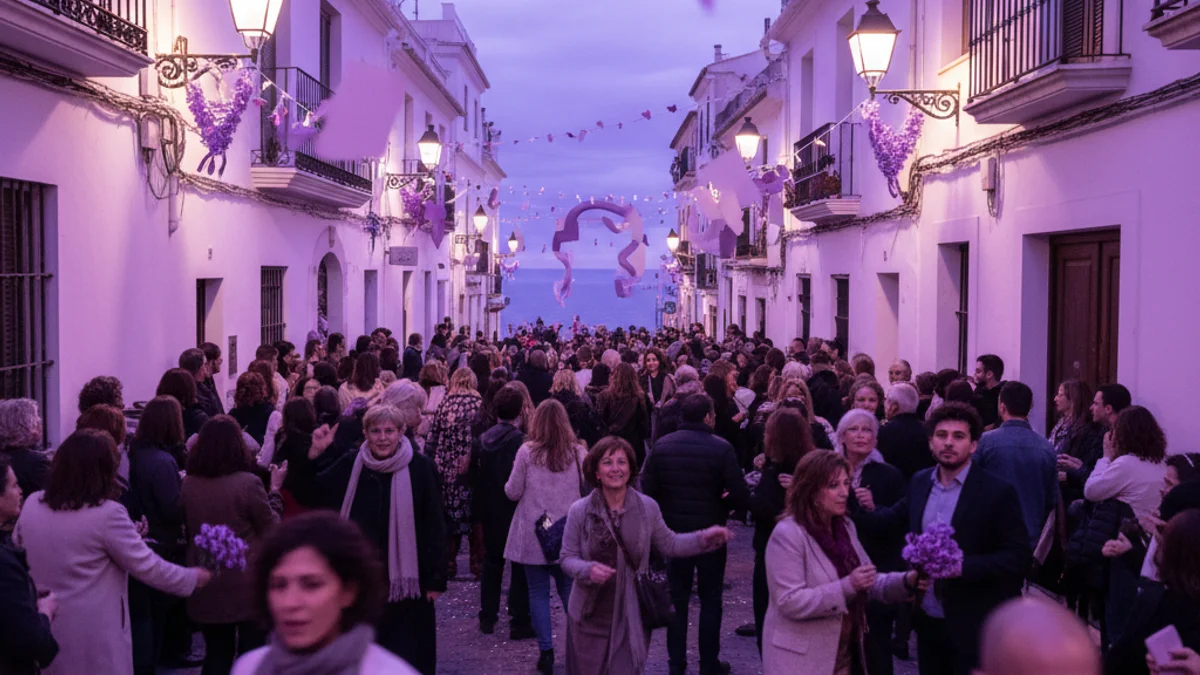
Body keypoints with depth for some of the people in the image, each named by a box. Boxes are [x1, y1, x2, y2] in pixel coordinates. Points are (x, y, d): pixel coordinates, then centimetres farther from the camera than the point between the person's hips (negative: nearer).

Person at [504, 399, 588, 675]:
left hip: (534, 534, -2)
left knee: (539, 593, 6)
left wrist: (511, 484, 16)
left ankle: (546, 651, 5)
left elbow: (513, 492, -5)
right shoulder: (578, 452, -4)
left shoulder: (527, 451, -9)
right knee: (569, 589, 14)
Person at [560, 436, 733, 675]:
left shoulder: (647, 507, -3)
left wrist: (704, 538, -4)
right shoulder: (579, 511, -8)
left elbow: (668, 545, 9)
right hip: (590, 617, 0)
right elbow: (567, 559, -3)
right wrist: (588, 570, -24)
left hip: (632, 617, 1)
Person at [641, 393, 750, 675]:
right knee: (710, 599, 10)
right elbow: (740, 495, -17)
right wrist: (725, 501, 4)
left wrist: (669, 508, 9)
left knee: (677, 598, 13)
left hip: (674, 531, 3)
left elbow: (648, 489, -5)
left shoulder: (662, 445, -6)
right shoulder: (721, 448, -16)